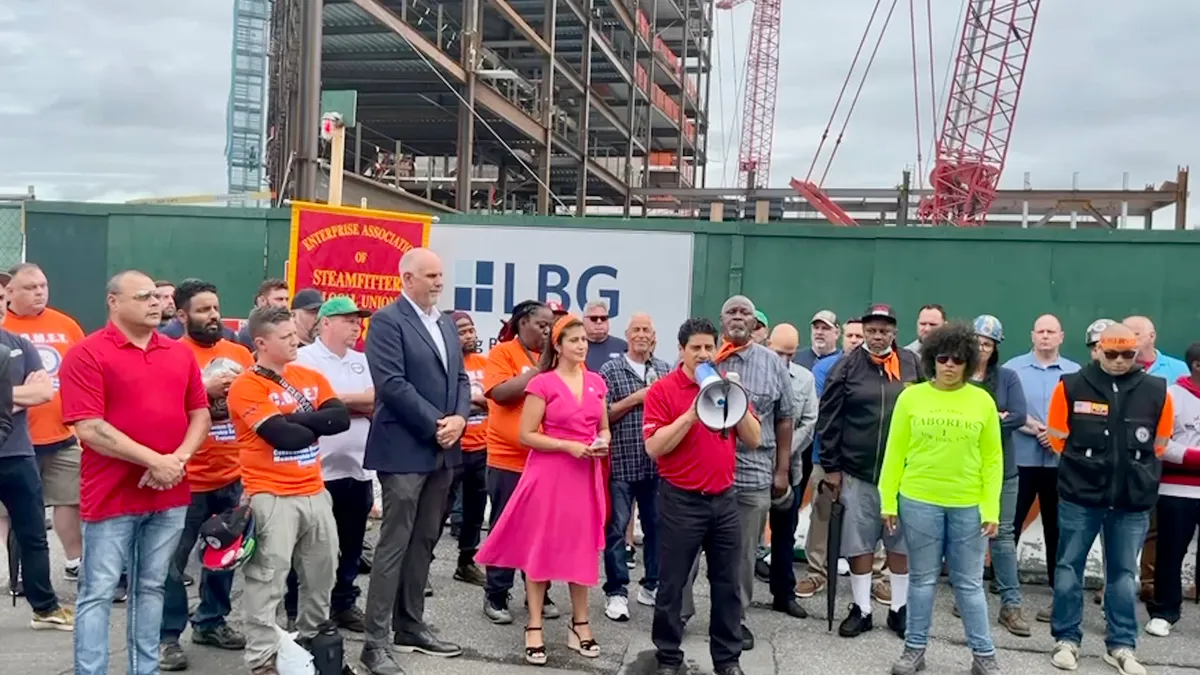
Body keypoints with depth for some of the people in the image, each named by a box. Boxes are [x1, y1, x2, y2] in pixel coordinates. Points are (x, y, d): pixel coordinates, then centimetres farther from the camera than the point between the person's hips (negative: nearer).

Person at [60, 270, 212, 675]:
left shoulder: (180, 353, 10)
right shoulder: (87, 354, -7)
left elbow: (200, 413, 10)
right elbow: (89, 429, -15)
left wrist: (179, 458, -8)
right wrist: (154, 460, -17)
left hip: (171, 495, 5)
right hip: (112, 497, -5)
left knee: (151, 588, 14)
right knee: (98, 592, 1)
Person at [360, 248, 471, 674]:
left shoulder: (446, 324, 16)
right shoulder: (387, 321, -9)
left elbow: (460, 378, 14)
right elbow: (392, 384, -18)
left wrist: (459, 418, -4)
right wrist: (435, 424, -16)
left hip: (443, 449, 8)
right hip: (405, 449, -8)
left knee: (423, 543, 14)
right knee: (394, 545, -5)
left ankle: (410, 627, 24)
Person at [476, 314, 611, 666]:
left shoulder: (596, 383, 7)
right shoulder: (542, 384, -8)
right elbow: (526, 435, -10)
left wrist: (603, 443, -4)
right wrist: (568, 445, -18)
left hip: (586, 473, 5)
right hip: (548, 472, -5)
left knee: (581, 547, 11)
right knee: (542, 547, 3)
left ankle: (580, 623, 24)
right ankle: (534, 627, 12)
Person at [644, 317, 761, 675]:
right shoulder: (662, 390, -7)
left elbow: (754, 439, 3)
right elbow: (654, 447, -15)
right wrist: (692, 414, -22)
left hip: (724, 498, 4)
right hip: (681, 500, -4)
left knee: (728, 583, 11)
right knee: (672, 584, 6)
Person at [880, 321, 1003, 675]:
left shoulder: (983, 401, 0)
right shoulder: (910, 397, -1)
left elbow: (992, 458, 2)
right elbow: (895, 452, 2)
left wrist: (991, 508, -2)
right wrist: (888, 500, 0)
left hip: (969, 506, 0)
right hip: (918, 501, 0)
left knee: (969, 582, 9)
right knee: (922, 579, 11)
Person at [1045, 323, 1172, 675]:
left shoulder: (1157, 391, -1)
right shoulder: (1071, 386, -5)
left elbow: (1159, 444, 12)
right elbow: (1058, 438, 5)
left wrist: (1135, 471, 9)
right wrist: (1084, 465, 6)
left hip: (1133, 501, 1)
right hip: (1079, 496, -1)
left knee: (1124, 574, 11)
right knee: (1069, 568, 6)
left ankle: (1121, 646, 21)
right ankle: (1067, 639, 18)